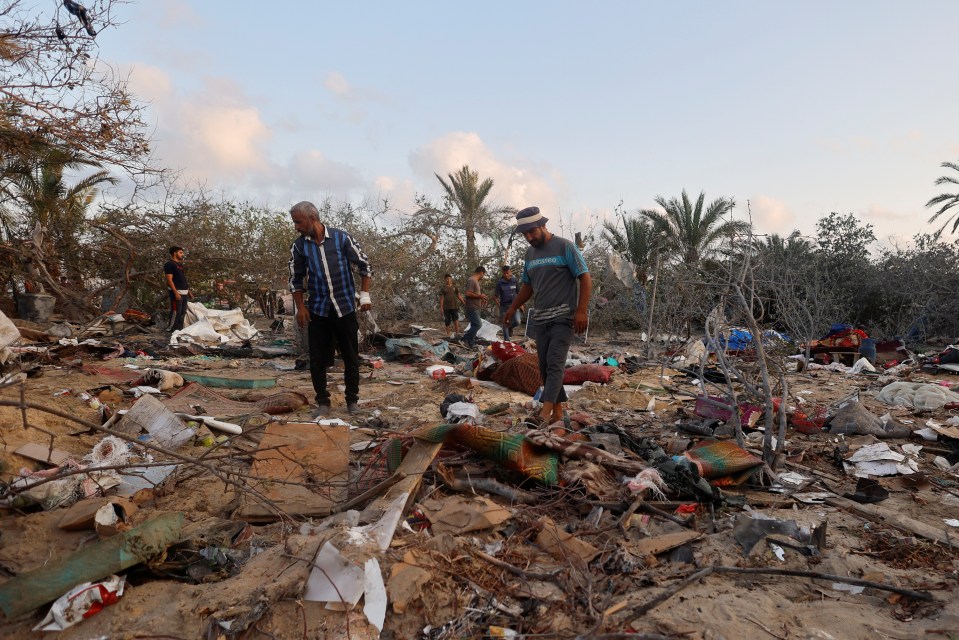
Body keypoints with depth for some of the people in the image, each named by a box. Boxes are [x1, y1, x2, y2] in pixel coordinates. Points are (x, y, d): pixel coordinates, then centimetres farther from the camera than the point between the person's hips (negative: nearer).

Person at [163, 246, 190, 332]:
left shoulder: (181, 265, 18)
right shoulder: (169, 264, -8)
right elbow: (169, 280, -15)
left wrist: (188, 290, 18)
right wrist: (176, 292, -22)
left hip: (185, 292, 9)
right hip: (177, 292, -9)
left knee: (182, 312, 13)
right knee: (175, 312, -9)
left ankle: (179, 329, 21)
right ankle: (170, 329, -2)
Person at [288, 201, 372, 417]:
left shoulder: (341, 237, -7)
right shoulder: (299, 246, -1)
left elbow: (364, 265, 0)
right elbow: (296, 280, 8)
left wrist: (364, 295, -5)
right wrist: (300, 307, 1)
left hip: (345, 308, -2)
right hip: (318, 310, 2)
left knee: (351, 356, 6)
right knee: (317, 359, 3)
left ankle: (352, 400, 21)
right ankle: (323, 402, 18)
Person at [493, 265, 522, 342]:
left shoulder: (514, 280, 0)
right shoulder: (500, 283, -5)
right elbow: (496, 295, -2)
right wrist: (496, 300, -20)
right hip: (504, 306, -1)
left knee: (517, 322, -15)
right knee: (505, 324, 4)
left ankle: (510, 327, 18)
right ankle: (507, 341, 15)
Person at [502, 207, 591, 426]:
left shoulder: (565, 247, -6)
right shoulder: (530, 253, 13)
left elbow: (585, 279, -9)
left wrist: (581, 311, -18)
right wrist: (513, 308, 17)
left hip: (563, 317, -7)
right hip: (540, 318, 7)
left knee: (555, 363, -16)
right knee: (545, 366, 6)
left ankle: (546, 410, -24)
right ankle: (558, 410, 13)